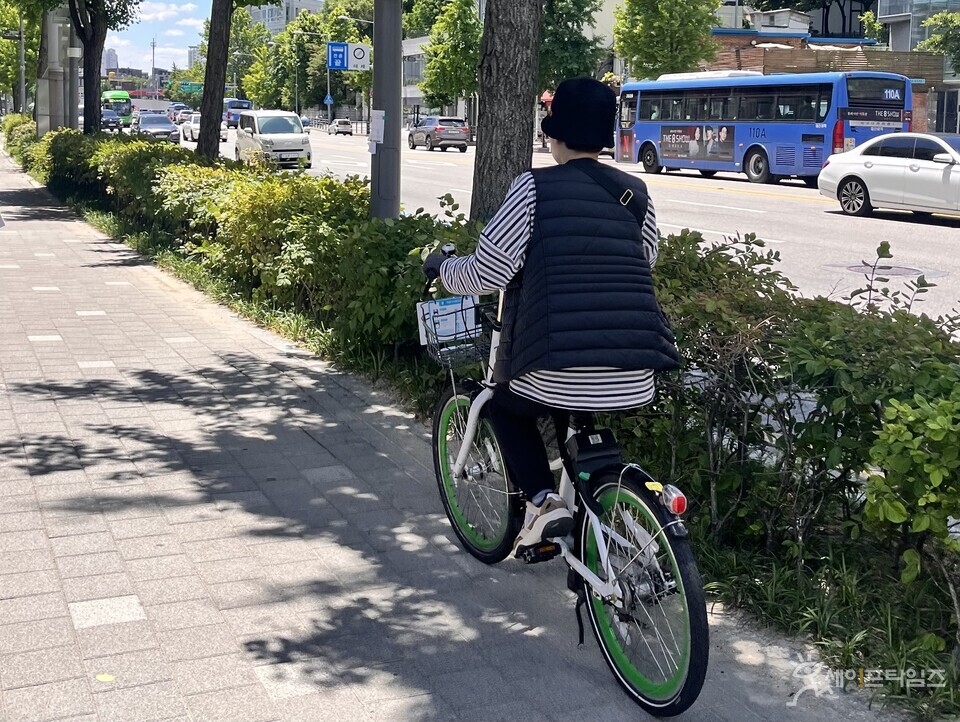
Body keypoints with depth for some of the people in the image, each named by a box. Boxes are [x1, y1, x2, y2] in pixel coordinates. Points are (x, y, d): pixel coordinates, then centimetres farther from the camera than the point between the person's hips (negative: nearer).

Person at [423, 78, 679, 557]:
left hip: (557, 380, -4)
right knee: (588, 429, 37)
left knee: (504, 406, 28)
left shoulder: (535, 188, -4)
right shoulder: (636, 195, 9)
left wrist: (441, 267, 14)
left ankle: (542, 500, 8)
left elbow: (486, 274, -6)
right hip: (633, 387, 5)